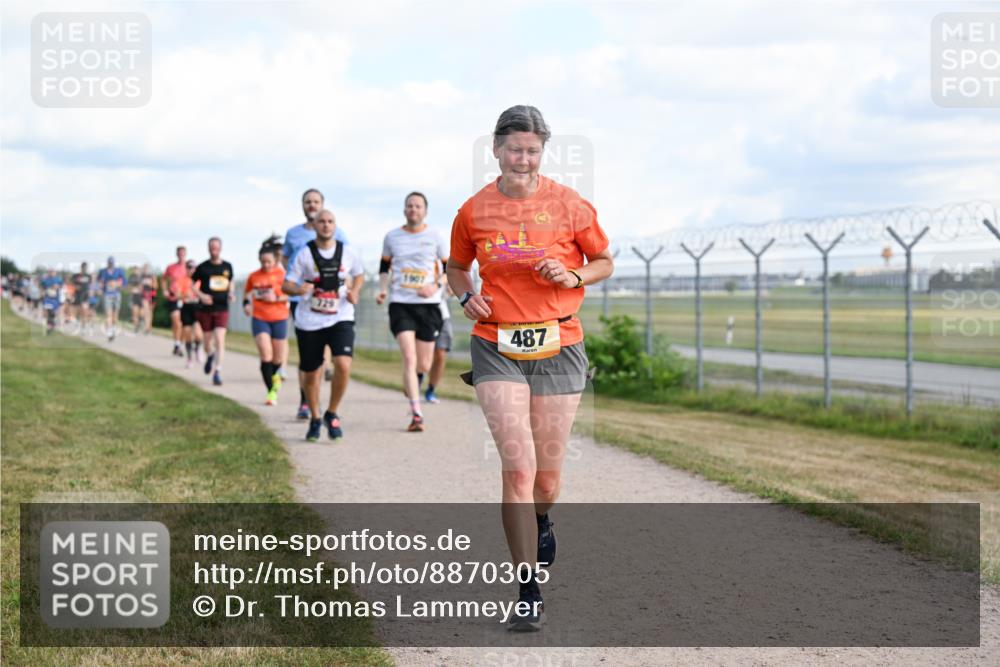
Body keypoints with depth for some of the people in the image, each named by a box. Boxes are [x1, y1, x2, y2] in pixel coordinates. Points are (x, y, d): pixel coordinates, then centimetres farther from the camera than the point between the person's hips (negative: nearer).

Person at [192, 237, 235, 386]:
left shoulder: (227, 266, 4)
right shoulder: (203, 267, -3)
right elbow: (192, 284, 4)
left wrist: (231, 293, 0)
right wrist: (201, 295, -14)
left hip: (222, 309, 0)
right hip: (205, 309, 0)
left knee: (220, 340, -14)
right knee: (207, 339, 11)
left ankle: (217, 372, -11)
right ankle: (209, 356, 45)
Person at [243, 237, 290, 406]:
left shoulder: (282, 275, -6)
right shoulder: (254, 276, 2)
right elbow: (247, 291, 21)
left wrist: (277, 298, -19)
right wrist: (246, 303, 5)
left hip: (279, 319, 0)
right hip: (259, 319, 1)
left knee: (278, 358, 10)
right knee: (266, 355, -13)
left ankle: (274, 375, 45)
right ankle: (271, 391, -6)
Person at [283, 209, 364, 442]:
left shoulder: (347, 252, 2)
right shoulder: (304, 254, -4)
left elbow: (359, 275, 20)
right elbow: (286, 285, -3)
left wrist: (354, 291, 0)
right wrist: (298, 289, -25)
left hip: (340, 319, 0)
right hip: (309, 322, 0)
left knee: (343, 366, -20)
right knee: (311, 374, 7)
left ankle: (332, 415, 2)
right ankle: (315, 419, 31)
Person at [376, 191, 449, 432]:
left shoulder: (434, 237, 2)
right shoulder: (392, 237, 6)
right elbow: (384, 266, 18)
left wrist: (436, 286, -10)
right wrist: (382, 288, 1)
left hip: (428, 305, 1)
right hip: (400, 304, 0)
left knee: (423, 365, 6)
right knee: (409, 358, -16)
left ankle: (411, 383, 44)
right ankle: (416, 414, -16)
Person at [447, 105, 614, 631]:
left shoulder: (569, 205, -1)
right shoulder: (473, 211, 2)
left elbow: (604, 262, 11)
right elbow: (456, 267, 20)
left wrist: (573, 276, -9)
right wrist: (466, 296, -1)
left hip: (557, 346, 0)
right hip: (497, 349, 0)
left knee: (547, 472, 7)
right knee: (518, 466, -12)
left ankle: (541, 522, 46)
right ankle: (529, 593, -6)